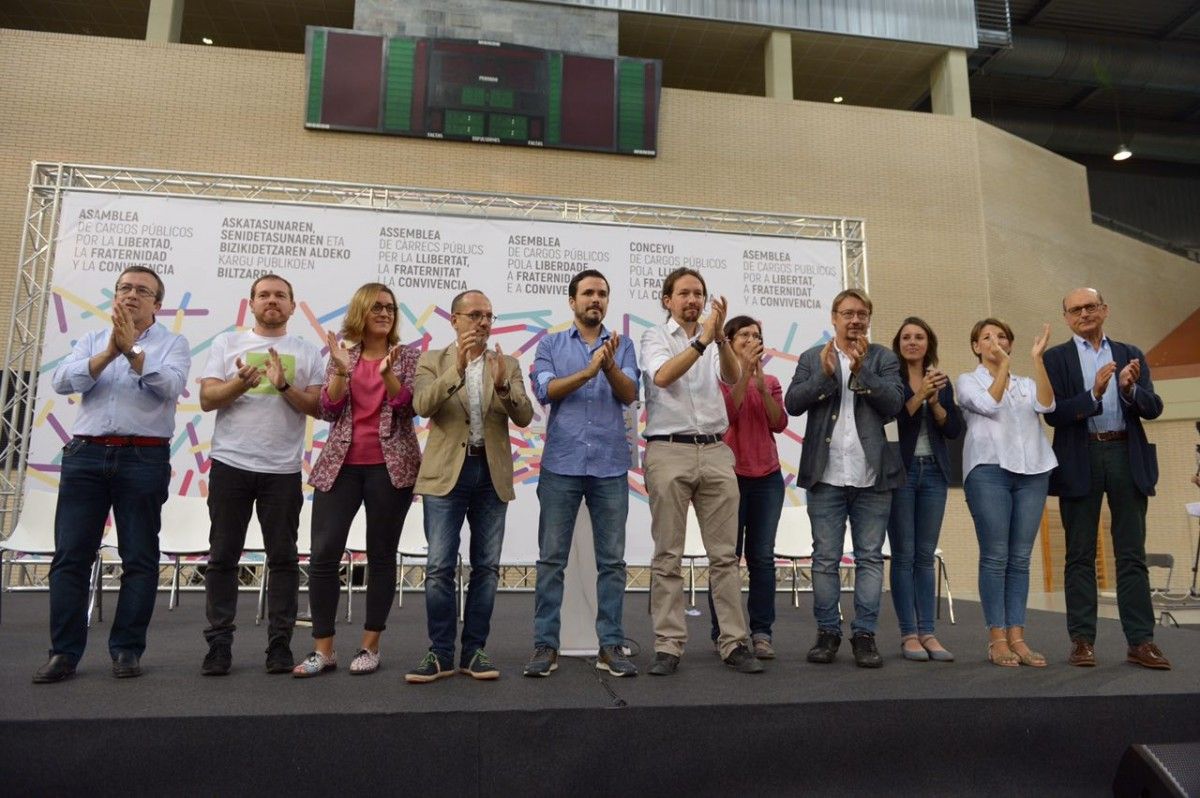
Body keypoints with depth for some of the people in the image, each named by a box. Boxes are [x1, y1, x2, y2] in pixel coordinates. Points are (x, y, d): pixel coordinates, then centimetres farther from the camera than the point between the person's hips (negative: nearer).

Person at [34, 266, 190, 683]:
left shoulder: (173, 343, 7)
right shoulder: (92, 340, 16)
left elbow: (169, 386, -12)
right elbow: (61, 381, -2)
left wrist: (132, 351, -23)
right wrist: (108, 354, -15)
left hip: (144, 458, -3)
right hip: (85, 454, 3)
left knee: (139, 558, 2)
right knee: (70, 554, 3)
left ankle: (127, 649, 12)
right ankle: (64, 652, 12)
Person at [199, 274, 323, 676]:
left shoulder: (307, 352, 8)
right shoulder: (226, 344, 9)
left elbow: (317, 407, 0)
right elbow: (207, 399, 1)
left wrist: (284, 385, -15)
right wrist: (239, 383, -18)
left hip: (283, 469, 0)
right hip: (230, 464, 1)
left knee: (283, 557, 3)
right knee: (223, 555, 5)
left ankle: (279, 644, 12)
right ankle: (219, 644, 15)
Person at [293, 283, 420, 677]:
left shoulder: (408, 356, 5)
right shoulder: (341, 356, 10)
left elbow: (409, 408, -7)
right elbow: (328, 411, 1)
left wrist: (387, 371, -20)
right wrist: (342, 370, -13)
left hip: (391, 466, -2)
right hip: (340, 465, 2)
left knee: (381, 555, 3)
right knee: (323, 554, -4)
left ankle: (370, 647, 15)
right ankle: (323, 649, 9)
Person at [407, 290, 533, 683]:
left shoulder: (507, 364, 10)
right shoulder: (432, 361, 6)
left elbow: (524, 417, -2)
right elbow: (423, 405, -12)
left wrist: (502, 384, -19)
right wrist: (457, 368, -24)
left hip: (492, 474, 2)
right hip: (446, 473, -2)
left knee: (486, 567, 6)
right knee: (439, 567, -2)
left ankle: (474, 650, 17)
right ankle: (440, 653, 11)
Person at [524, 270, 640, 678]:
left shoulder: (622, 345, 10)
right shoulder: (550, 344, 9)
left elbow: (629, 395, -3)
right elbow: (545, 390, -7)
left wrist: (609, 367, -22)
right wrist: (588, 372, -20)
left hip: (610, 466, 1)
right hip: (561, 464, -1)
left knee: (612, 560, 5)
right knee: (551, 558, 3)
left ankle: (611, 645, 14)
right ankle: (545, 645, 12)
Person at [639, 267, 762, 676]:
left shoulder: (714, 341, 16)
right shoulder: (655, 337, 7)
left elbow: (733, 377, -5)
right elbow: (662, 376, -14)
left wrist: (720, 336, -21)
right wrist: (702, 340, -21)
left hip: (715, 451, 3)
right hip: (668, 451, -3)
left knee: (725, 554, 4)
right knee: (668, 556, 1)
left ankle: (734, 642, 11)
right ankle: (668, 647, 8)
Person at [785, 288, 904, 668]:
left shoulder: (883, 358, 9)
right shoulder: (812, 358, 10)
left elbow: (893, 404, -4)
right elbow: (792, 403, -2)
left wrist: (861, 369, -14)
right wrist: (825, 374, -14)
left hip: (872, 476, 0)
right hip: (826, 476, 0)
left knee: (870, 558, 5)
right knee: (825, 558, 5)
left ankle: (864, 634, 14)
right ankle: (827, 632, 15)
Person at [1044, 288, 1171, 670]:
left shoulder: (1131, 355, 13)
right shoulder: (1056, 358, 5)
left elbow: (1153, 408, 4)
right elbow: (1053, 413, -6)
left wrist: (1130, 388, -16)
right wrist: (1093, 394, -21)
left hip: (1127, 459, 3)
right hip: (1080, 462, -2)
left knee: (1132, 554, 5)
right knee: (1080, 555, 3)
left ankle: (1140, 641, 10)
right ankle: (1082, 640, 8)